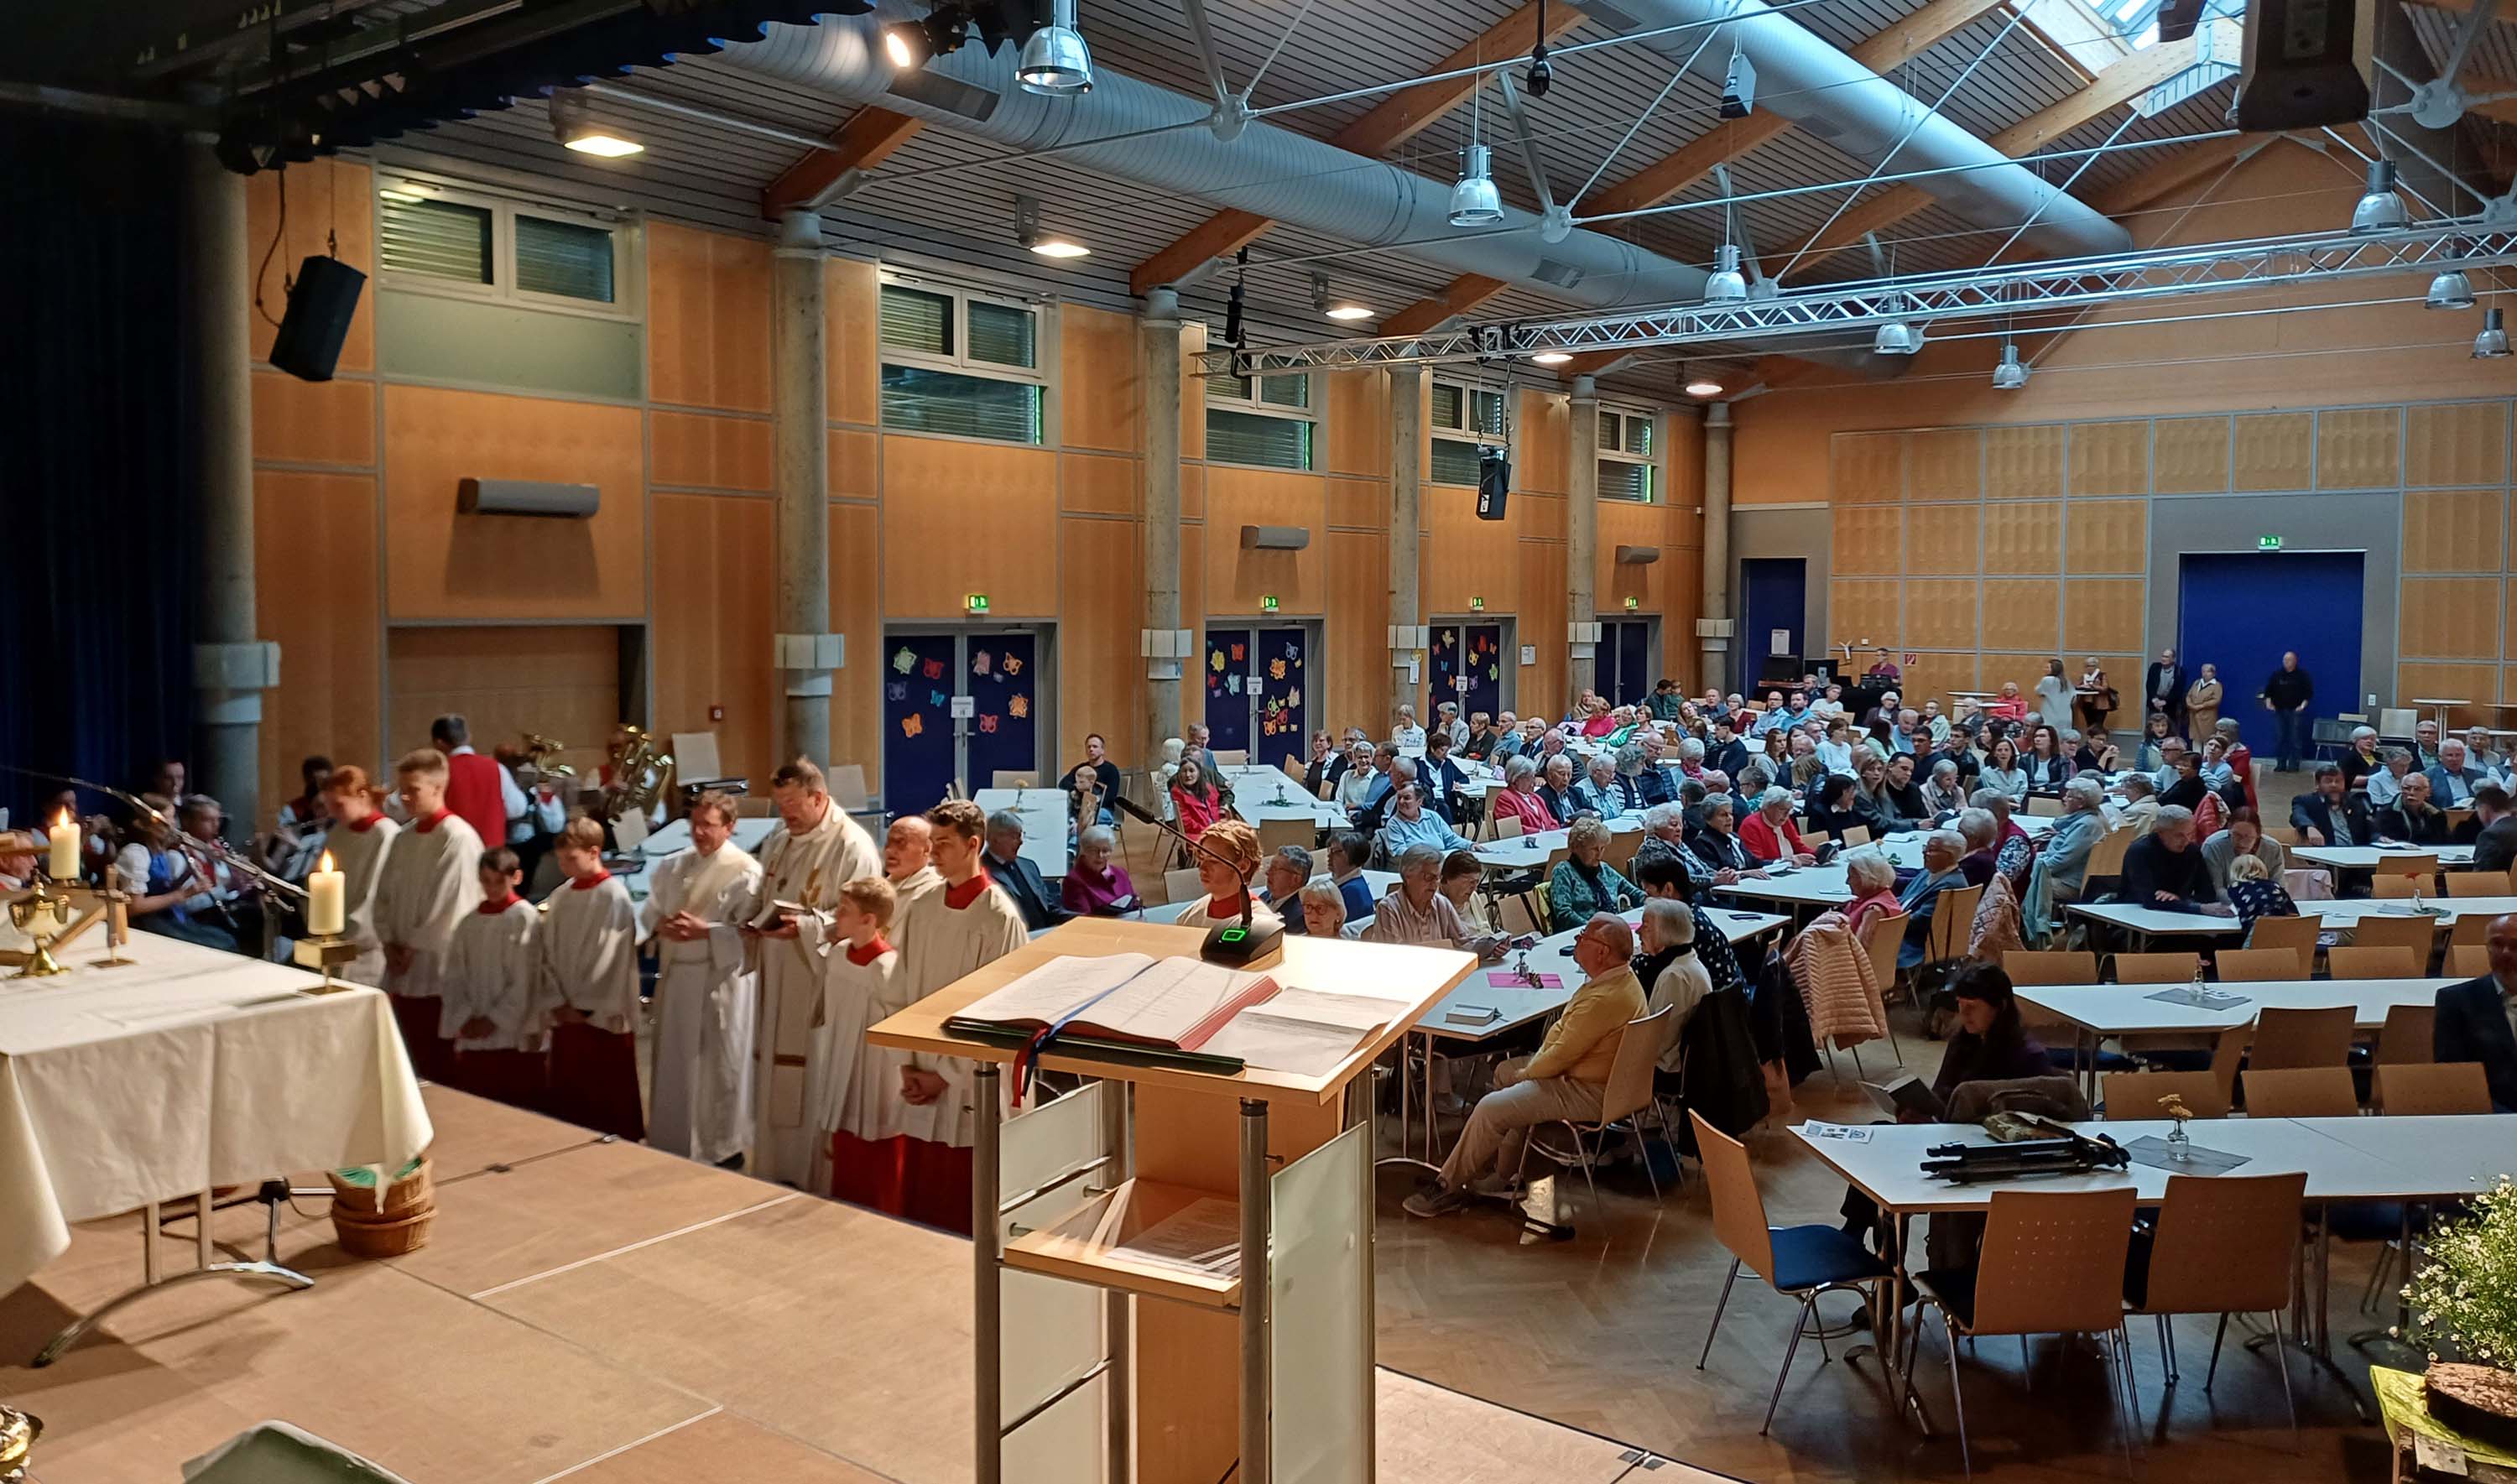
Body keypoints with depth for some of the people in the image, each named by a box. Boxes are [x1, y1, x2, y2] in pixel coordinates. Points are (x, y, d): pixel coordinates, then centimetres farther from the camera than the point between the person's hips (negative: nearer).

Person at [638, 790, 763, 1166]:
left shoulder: (745, 872, -11)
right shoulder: (674, 866, 8)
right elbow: (649, 911, 12)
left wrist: (705, 931, -23)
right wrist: (660, 927, -9)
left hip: (721, 983, -6)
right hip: (676, 978, 6)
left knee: (718, 1067, 2)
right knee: (675, 1064, 14)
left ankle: (723, 1148, 16)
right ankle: (673, 1145, 28)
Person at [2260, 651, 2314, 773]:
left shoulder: (2302, 675, 1)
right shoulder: (2276, 675, 7)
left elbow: (2309, 692, 1)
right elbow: (2268, 691, 10)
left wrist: (2303, 704, -12)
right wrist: (2268, 702, -4)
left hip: (2296, 711, -3)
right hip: (2279, 711, 3)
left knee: (2296, 739, -4)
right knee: (2279, 738, 3)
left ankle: (2293, 765, 0)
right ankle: (2280, 764, 10)